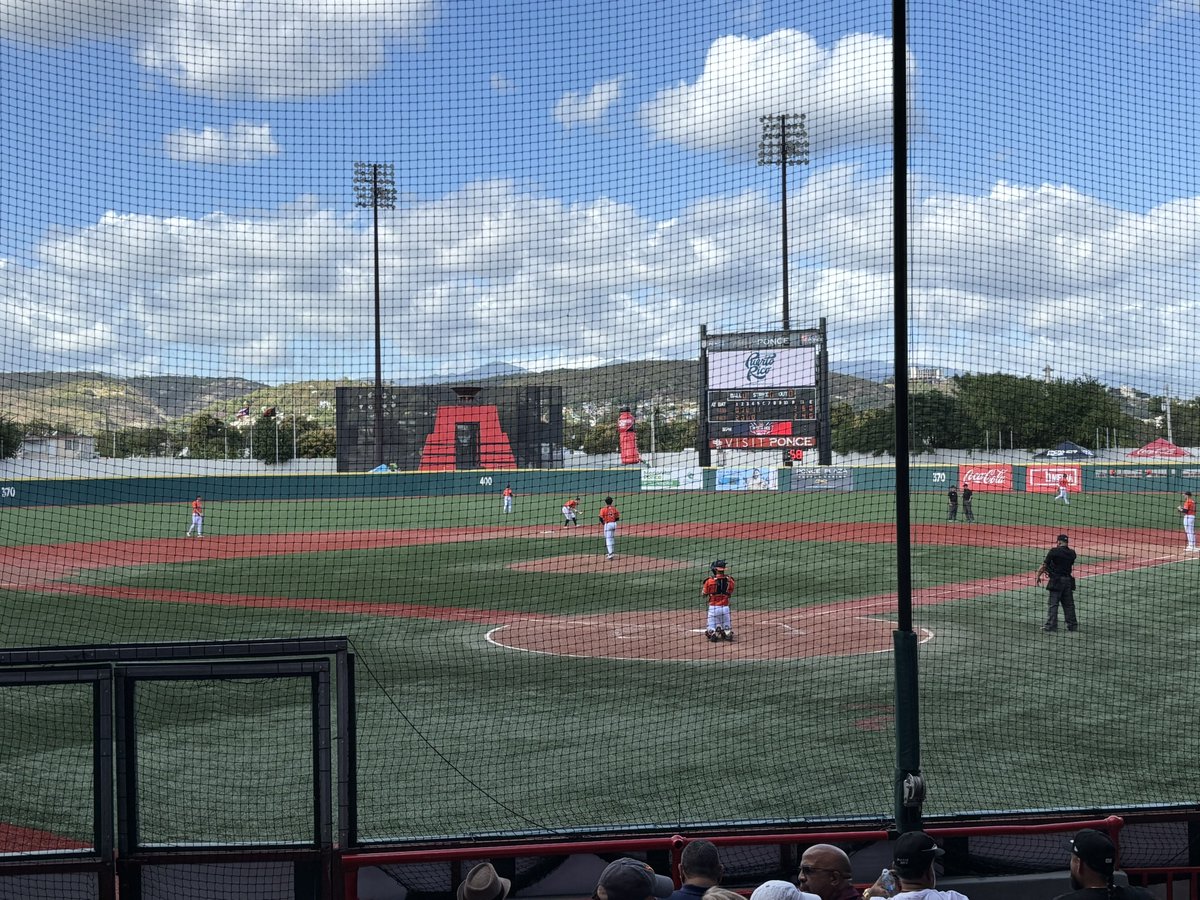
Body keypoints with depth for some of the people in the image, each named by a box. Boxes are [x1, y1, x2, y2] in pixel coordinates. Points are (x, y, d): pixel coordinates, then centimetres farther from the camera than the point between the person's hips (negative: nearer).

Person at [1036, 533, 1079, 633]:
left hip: (1056, 581, -5)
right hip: (1068, 580, 5)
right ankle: (1073, 625, 16)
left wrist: (1038, 576, 2)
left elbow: (1044, 565, -10)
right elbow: (1070, 564, 14)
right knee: (1069, 604, 12)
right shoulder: (1072, 553, 5)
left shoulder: (1054, 551, -11)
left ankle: (1051, 625, -1)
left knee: (1053, 603, 0)